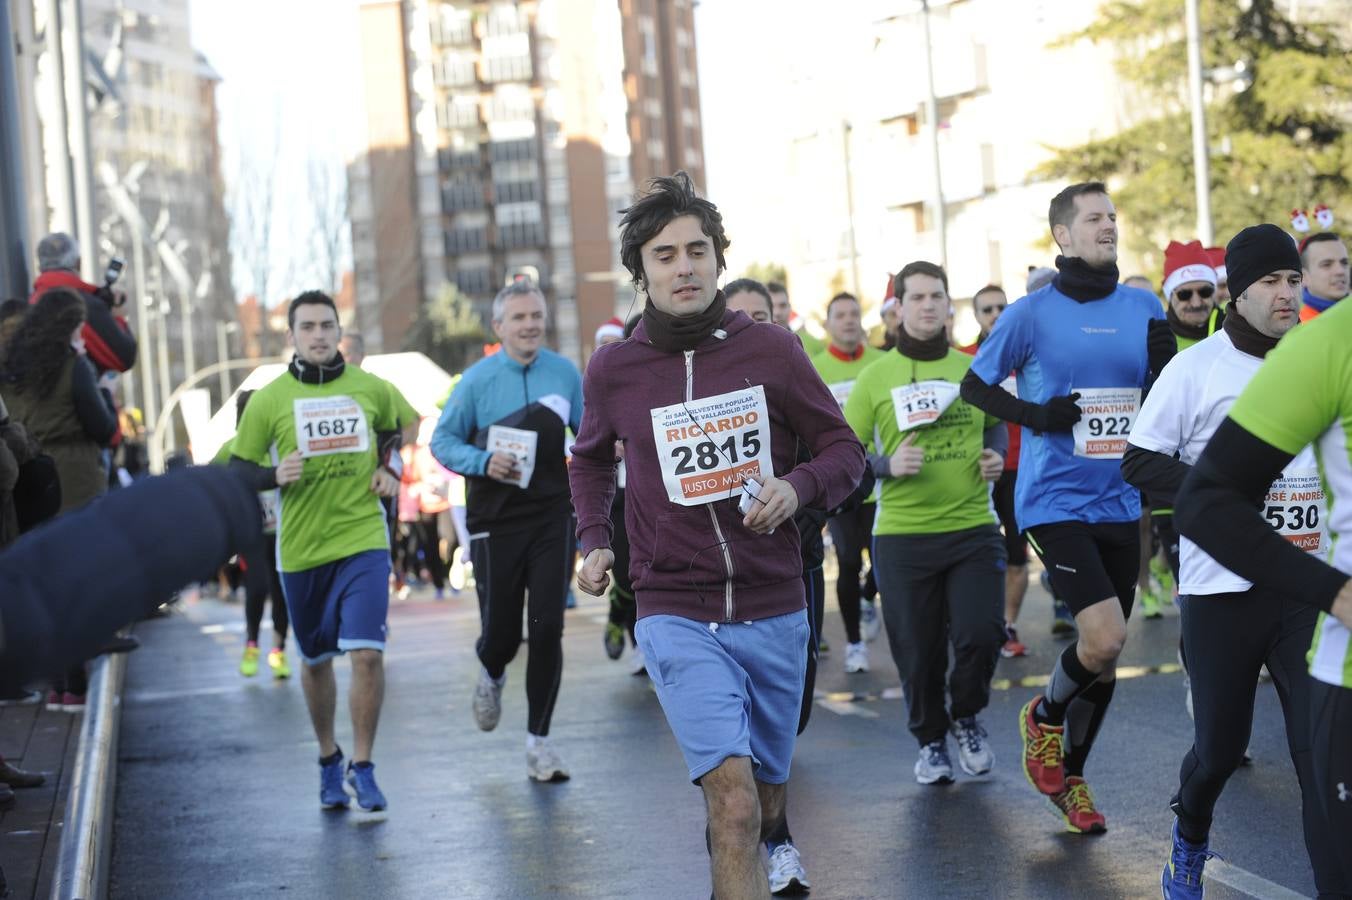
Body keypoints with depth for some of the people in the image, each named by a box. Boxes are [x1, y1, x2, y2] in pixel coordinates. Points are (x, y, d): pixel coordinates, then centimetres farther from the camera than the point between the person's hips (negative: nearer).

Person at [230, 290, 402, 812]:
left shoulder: (371, 390, 2)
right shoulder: (268, 400, -3)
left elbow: (392, 431, 23)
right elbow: (237, 471, 2)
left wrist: (389, 468, 5)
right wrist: (275, 475, -17)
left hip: (363, 540, 0)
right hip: (301, 548, 1)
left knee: (367, 653, -14)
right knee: (316, 660, 14)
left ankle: (362, 769, 0)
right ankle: (328, 759, 35)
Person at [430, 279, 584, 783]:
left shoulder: (566, 374, 3)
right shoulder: (477, 379, -4)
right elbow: (442, 440, 1)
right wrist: (483, 463, -15)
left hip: (552, 518, 1)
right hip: (496, 520, -1)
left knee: (547, 629, -5)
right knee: (500, 631, 3)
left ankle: (538, 741, 7)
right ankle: (491, 676, 42)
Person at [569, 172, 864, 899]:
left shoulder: (771, 351, -2)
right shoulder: (613, 370, 0)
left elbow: (844, 451, 5)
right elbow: (591, 459, 21)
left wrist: (796, 487, -16)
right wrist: (594, 541, 8)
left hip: (774, 612, 2)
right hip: (677, 616, -2)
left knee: (766, 806, 17)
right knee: (735, 805, -20)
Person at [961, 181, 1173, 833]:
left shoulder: (1144, 308, 6)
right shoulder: (1033, 313, -6)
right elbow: (974, 386, 2)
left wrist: (1167, 360, -9)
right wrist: (1037, 415, -14)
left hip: (1120, 504, 5)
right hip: (1056, 502, -5)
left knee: (1105, 652, 11)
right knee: (1105, 637, -18)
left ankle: (1070, 778, 30)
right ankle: (1044, 718, 13)